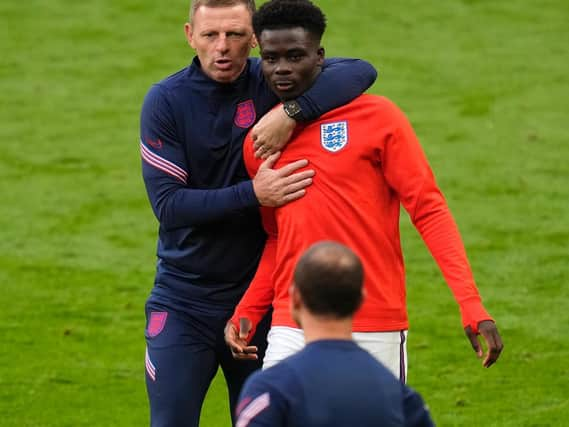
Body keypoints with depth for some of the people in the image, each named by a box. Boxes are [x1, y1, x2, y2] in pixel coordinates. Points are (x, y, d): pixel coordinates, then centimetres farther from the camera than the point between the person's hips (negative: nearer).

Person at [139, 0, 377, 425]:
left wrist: (292, 112, -32)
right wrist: (252, 194, -26)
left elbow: (360, 71, -18)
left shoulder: (273, 83, -4)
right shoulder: (166, 101, -8)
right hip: (184, 301, -1)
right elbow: (167, 204, -15)